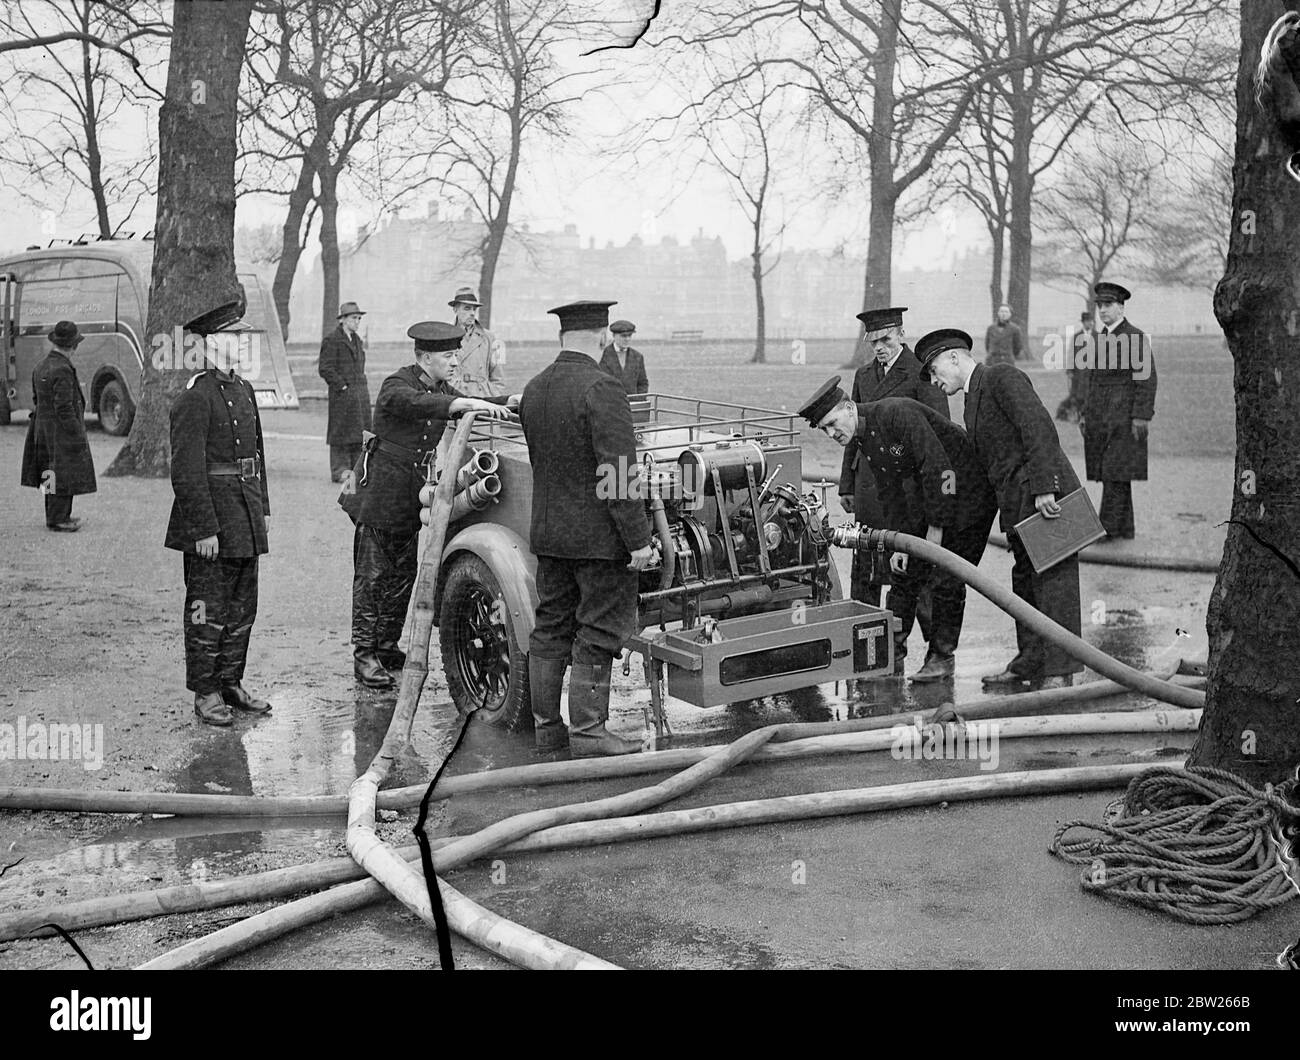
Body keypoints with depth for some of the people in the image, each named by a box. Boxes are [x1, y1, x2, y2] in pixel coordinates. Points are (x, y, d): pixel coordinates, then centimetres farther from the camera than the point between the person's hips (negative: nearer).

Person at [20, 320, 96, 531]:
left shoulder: (40, 367, 9)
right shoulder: (63, 371, -21)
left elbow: (37, 401, 15)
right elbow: (64, 408, -22)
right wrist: (78, 435, -17)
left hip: (44, 429, 10)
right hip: (62, 432, -10)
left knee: (53, 474, 15)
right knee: (65, 474, -3)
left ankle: (55, 516, 23)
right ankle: (58, 519, 0)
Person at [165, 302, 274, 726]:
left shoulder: (244, 389, 13)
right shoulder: (194, 398, -14)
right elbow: (186, 471, -18)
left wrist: (263, 508, 16)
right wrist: (204, 529, -19)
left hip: (245, 517, 8)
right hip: (210, 515, -8)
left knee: (242, 607, 14)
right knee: (208, 609, 1)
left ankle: (231, 683, 26)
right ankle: (205, 693, 12)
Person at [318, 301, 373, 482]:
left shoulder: (356, 340, 17)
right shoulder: (332, 340, -8)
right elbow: (324, 369, -12)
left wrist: (363, 384, 14)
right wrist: (342, 385, -14)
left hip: (361, 392, 7)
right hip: (342, 394, -7)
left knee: (360, 431, 7)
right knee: (341, 432, -2)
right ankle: (339, 470, 4)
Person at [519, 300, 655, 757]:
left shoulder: (533, 389, 7)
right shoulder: (601, 388, -18)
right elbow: (619, 473, -20)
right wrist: (639, 539, -17)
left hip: (547, 532, 8)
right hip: (599, 536, -7)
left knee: (550, 629, 14)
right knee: (597, 633, 2)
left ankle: (546, 725, 22)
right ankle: (587, 731, 7)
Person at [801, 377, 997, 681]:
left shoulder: (898, 413, -26)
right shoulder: (865, 439, 2)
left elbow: (940, 469, -28)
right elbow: (890, 494, 10)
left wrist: (935, 529, -23)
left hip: (968, 494, -8)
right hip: (927, 498, 8)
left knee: (946, 580, -7)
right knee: (906, 574, 7)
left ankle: (941, 656, 7)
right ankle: (892, 653, 16)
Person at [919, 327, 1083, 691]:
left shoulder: (1003, 377, -7)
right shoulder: (973, 400, 22)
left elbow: (1039, 428, -19)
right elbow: (983, 462, 23)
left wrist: (1043, 488, -25)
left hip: (1048, 496, -10)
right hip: (1017, 503, 10)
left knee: (1053, 580, -7)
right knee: (1025, 580, 13)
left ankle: (1059, 672, -5)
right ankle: (1031, 661, 22)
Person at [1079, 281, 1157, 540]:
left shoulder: (1136, 338, -6)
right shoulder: (1097, 339, 16)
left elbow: (1147, 378, -11)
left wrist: (1141, 416, -16)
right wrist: (1085, 414, 15)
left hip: (1124, 417, -7)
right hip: (1099, 418, 7)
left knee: (1116, 472, -9)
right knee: (1109, 473, 7)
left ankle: (1108, 527, -9)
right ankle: (1124, 528, 15)